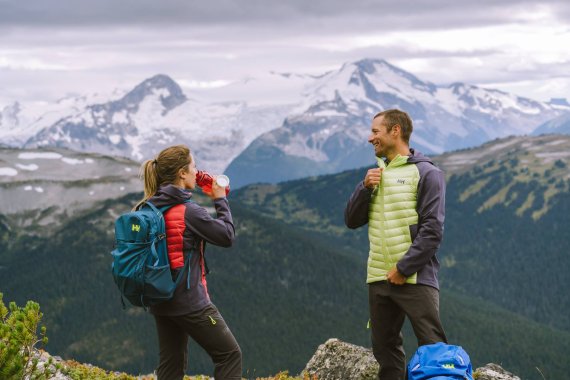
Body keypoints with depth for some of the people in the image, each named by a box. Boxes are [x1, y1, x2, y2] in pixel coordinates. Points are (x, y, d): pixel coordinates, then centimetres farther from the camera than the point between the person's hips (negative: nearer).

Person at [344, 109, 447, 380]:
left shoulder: (426, 173, -5)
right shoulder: (376, 172, 15)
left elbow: (432, 230, -12)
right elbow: (351, 221, 12)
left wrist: (404, 269, -15)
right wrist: (366, 188, -4)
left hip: (415, 278, -7)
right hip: (378, 279, 7)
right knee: (384, 348, 12)